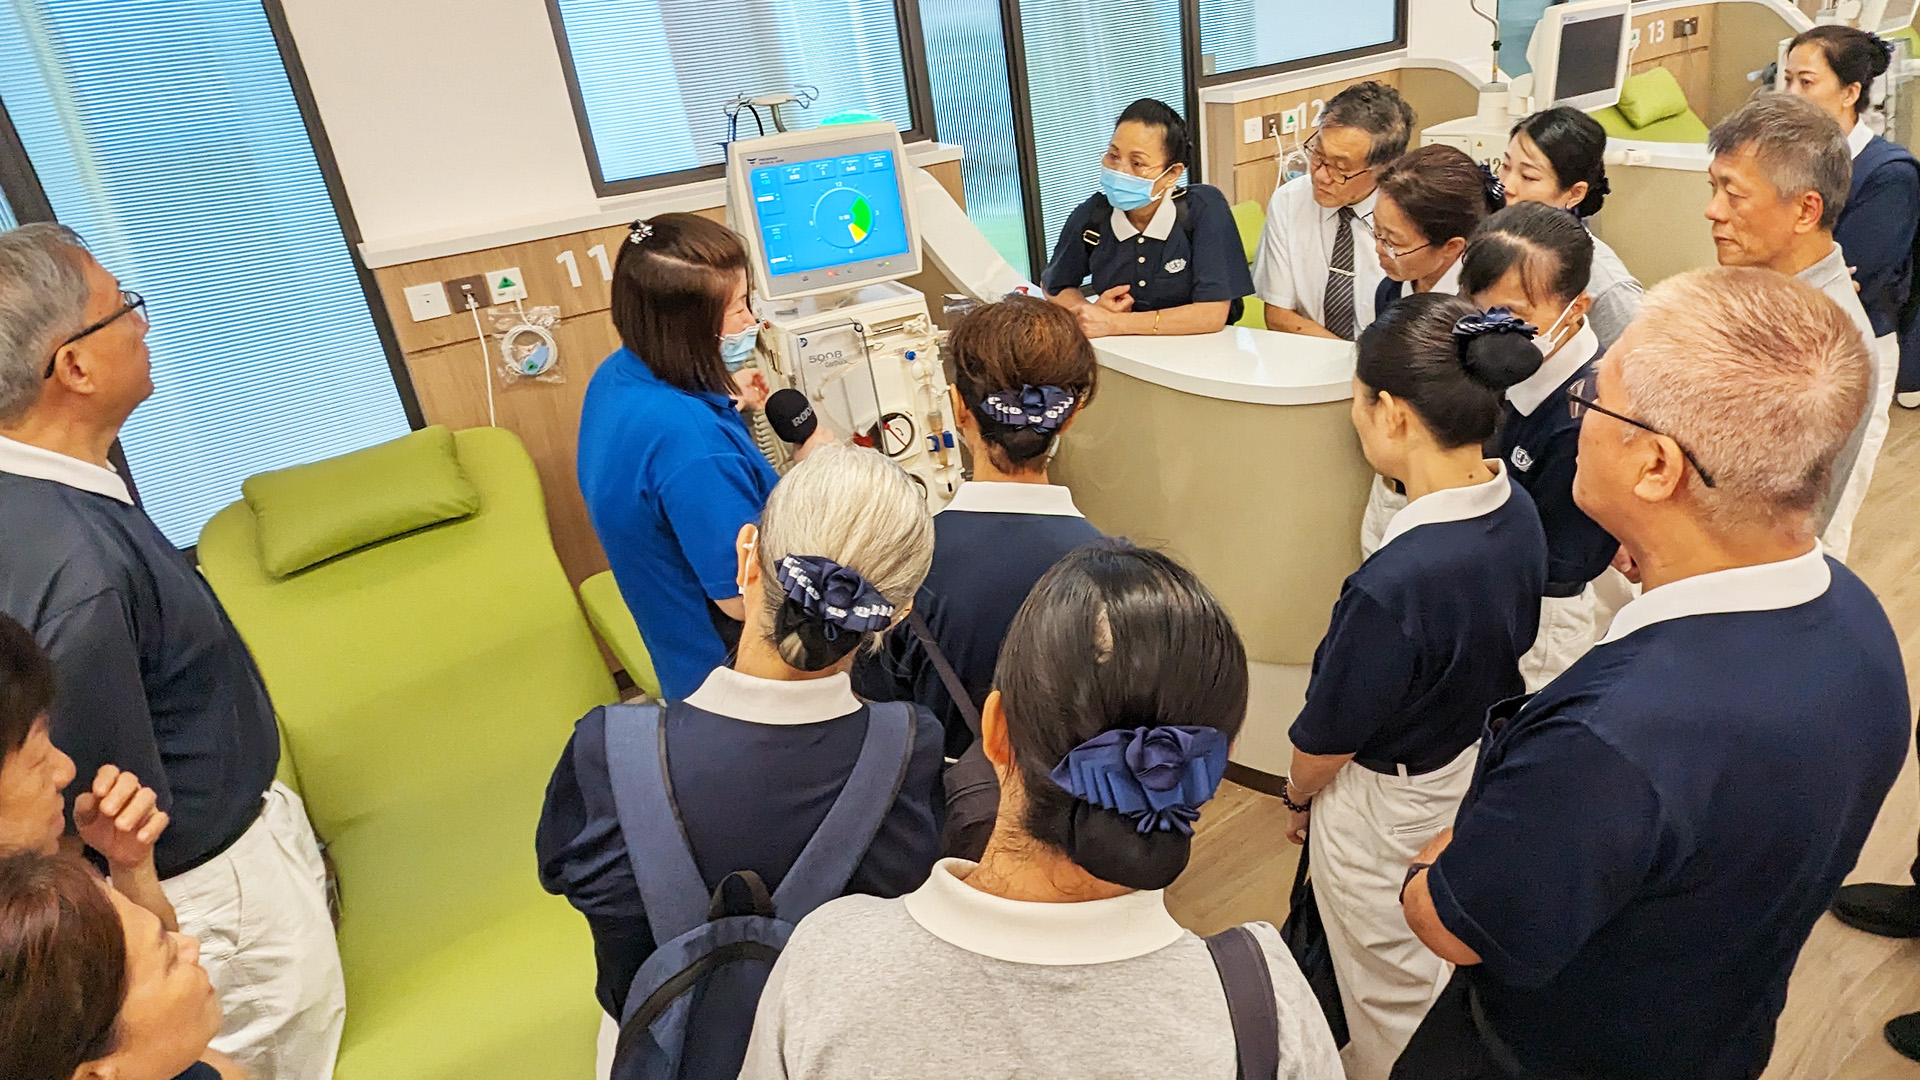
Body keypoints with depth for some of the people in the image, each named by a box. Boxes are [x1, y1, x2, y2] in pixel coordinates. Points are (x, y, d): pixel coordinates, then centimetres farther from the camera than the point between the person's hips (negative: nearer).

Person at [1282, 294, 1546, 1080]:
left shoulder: (1394, 586, -39)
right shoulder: (1516, 509, -15)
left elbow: (1327, 740, -22)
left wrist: (1297, 795, -1)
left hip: (1389, 809, -8)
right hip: (1478, 768, 8)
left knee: (1389, 998, 21)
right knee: (1441, 970, 33)